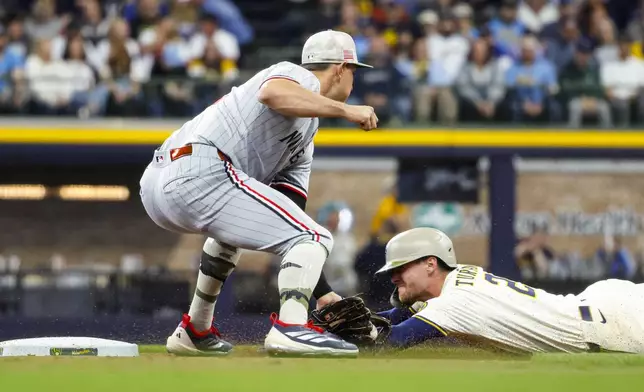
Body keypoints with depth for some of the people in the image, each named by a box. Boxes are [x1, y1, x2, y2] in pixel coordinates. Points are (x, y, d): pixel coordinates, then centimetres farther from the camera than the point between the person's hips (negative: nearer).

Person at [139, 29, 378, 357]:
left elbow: (290, 222, 27)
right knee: (314, 238, -9)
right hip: (200, 173, -10)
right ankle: (291, 327, -31)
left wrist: (322, 293, 20)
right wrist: (346, 111, -14)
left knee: (237, 222, 41)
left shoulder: (303, 144, 32)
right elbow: (271, 93, -19)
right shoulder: (301, 78, 7)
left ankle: (195, 331, 40)